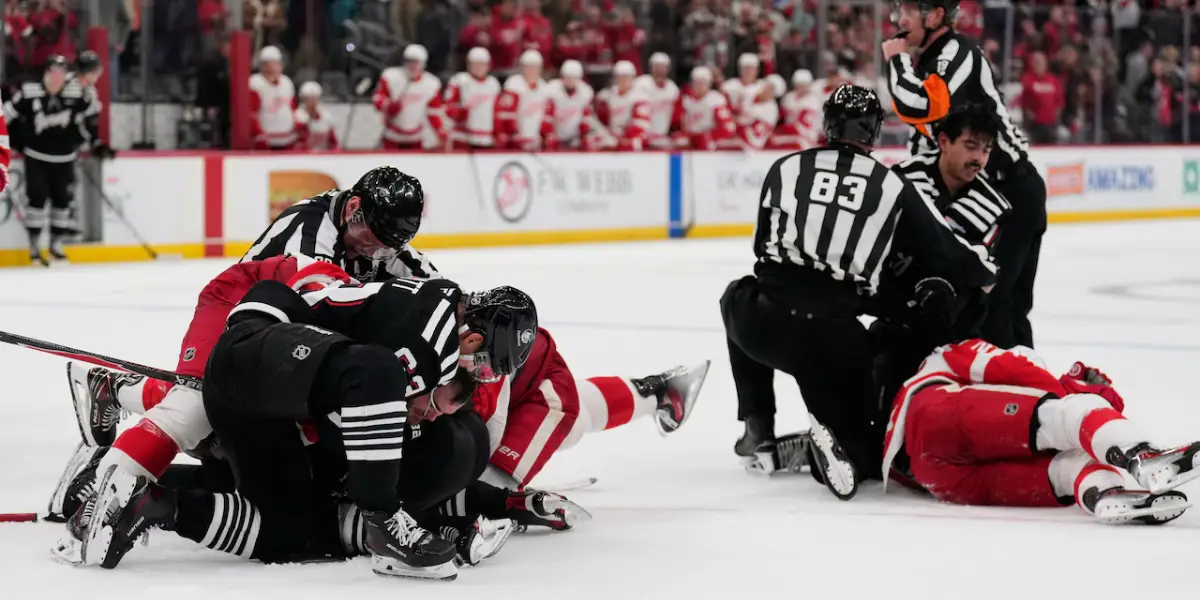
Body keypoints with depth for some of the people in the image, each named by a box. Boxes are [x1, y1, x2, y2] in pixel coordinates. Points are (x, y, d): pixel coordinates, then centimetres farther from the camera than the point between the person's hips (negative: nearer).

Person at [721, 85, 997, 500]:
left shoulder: (786, 168, 12)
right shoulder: (893, 187, 8)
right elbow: (945, 253, 10)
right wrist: (988, 271, 31)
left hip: (765, 322, 1)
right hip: (835, 338, -1)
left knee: (740, 298, 38)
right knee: (862, 445, 18)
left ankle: (758, 426, 27)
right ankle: (841, 445, -20)